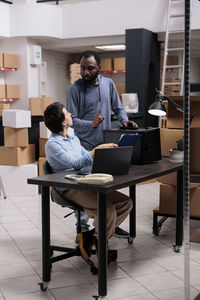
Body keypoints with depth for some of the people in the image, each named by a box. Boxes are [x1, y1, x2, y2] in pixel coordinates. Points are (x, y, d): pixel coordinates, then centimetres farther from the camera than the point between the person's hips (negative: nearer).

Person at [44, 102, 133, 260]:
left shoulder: (74, 139, 20)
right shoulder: (52, 144, -8)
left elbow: (88, 158, 25)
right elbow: (75, 164, -18)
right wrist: (97, 150, -23)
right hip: (69, 190, -9)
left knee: (127, 202, -5)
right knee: (108, 209, -29)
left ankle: (91, 235, -2)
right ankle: (98, 242, -1)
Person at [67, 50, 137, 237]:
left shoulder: (108, 84, 6)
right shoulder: (75, 89, -8)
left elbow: (118, 108, 15)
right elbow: (72, 119, -12)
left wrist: (124, 120, -5)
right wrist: (91, 124, -28)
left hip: (106, 144, 5)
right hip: (85, 147, -5)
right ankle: (83, 228, 11)